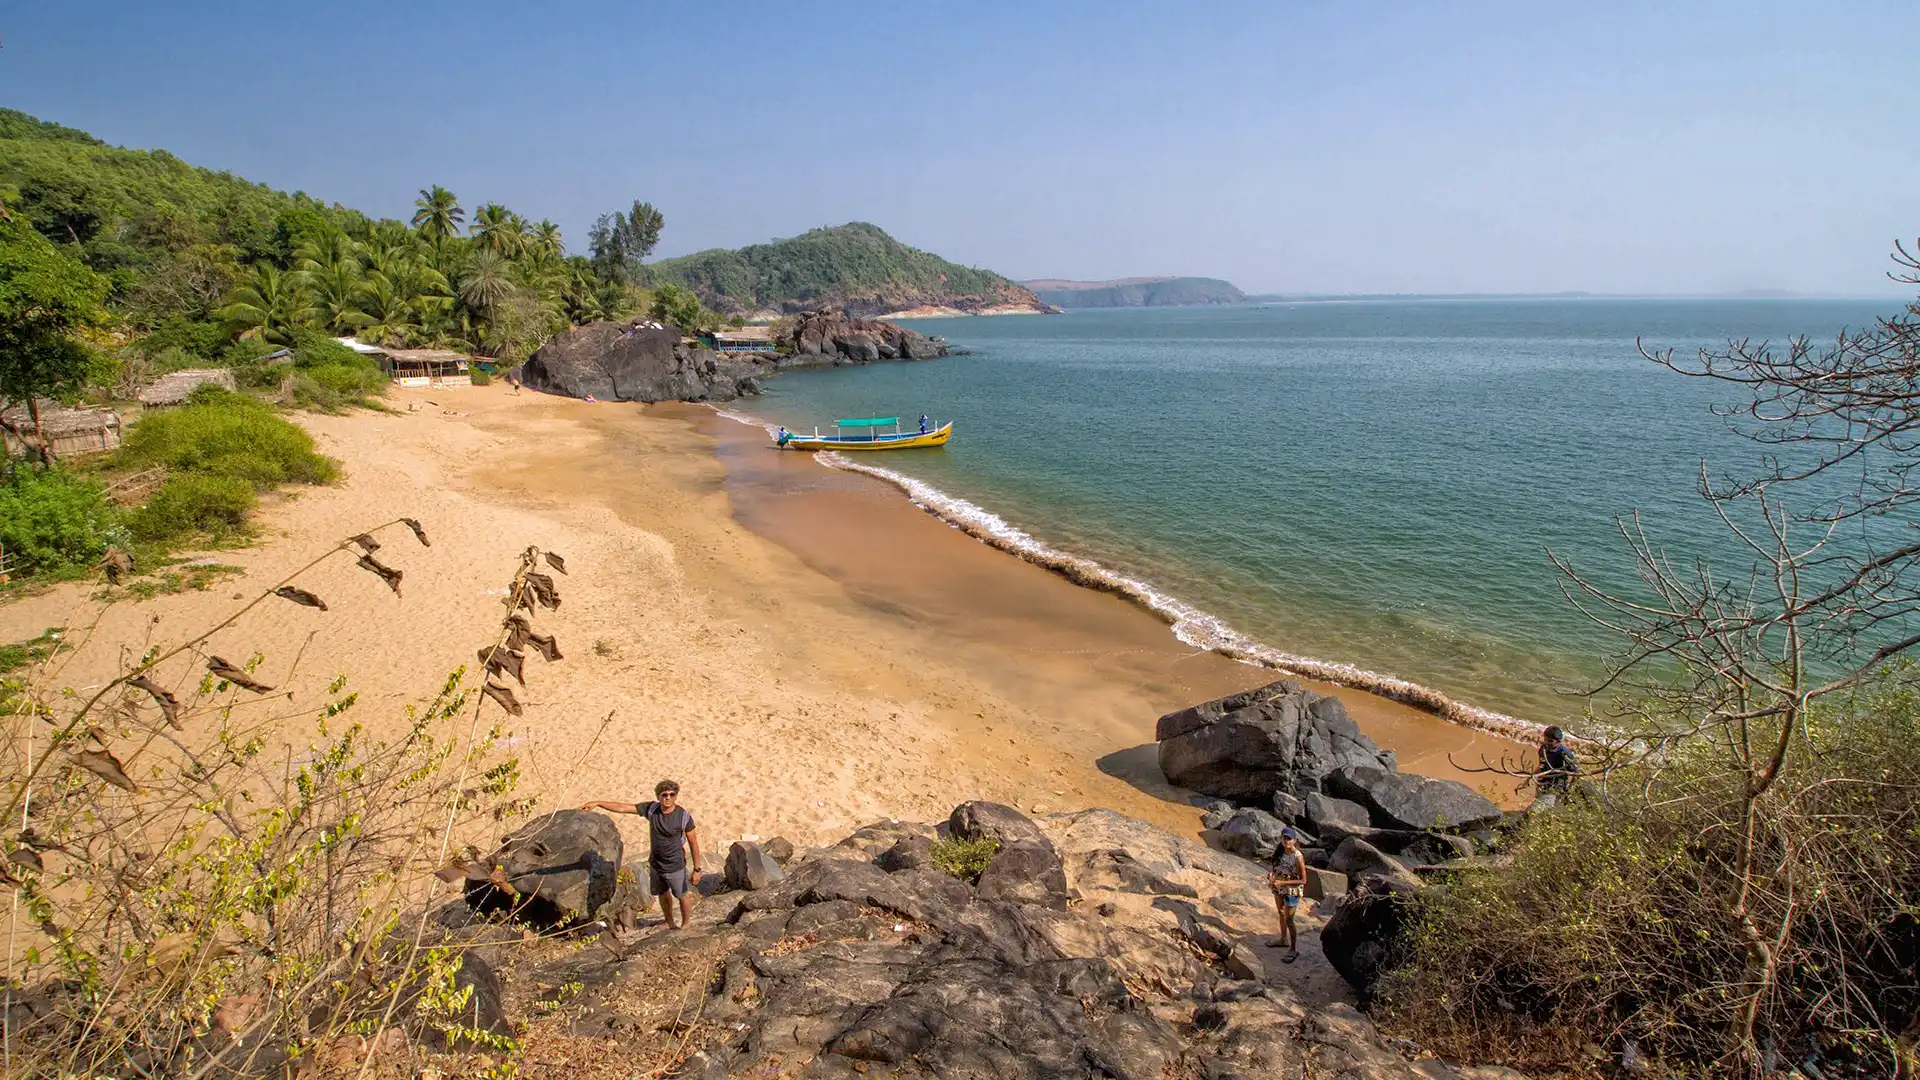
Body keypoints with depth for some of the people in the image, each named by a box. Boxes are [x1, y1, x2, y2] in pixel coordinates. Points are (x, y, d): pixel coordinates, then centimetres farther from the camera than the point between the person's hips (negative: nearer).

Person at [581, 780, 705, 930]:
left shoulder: (684, 816, -24)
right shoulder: (651, 809, -14)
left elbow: (693, 843, -16)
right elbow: (623, 808, -10)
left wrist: (697, 869, -13)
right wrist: (597, 803, -15)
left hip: (675, 866, -5)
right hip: (655, 864, 5)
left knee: (682, 896, 13)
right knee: (663, 894, 23)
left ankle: (685, 926, 37)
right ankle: (670, 925, 46)